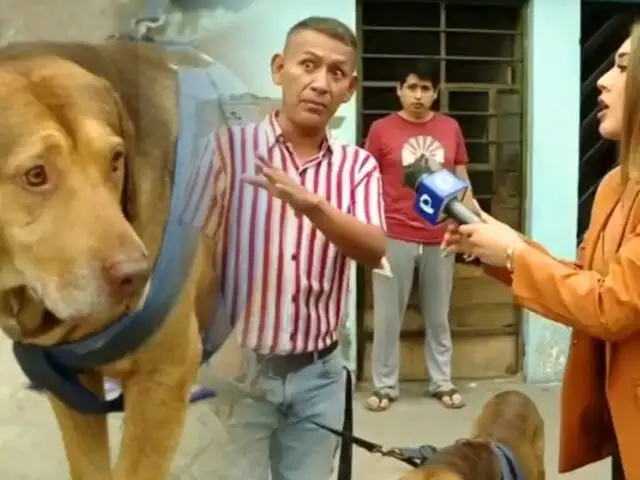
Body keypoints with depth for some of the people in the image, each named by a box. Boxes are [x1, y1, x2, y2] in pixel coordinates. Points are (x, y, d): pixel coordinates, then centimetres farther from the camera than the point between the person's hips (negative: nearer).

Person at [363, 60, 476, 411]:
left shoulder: (450, 128, 6)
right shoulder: (381, 130, -2)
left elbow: (462, 181, 12)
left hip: (439, 239, 2)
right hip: (394, 237, -2)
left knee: (438, 316, 13)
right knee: (388, 316, 5)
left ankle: (442, 383, 26)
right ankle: (384, 386, 19)